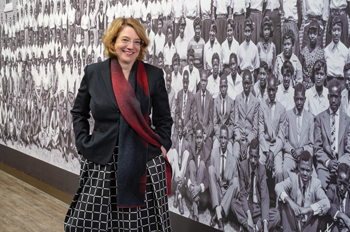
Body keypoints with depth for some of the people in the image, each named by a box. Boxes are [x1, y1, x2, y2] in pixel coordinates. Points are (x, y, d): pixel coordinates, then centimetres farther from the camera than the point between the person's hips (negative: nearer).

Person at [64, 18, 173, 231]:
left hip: (144, 163, 0)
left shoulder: (154, 75, 2)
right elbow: (78, 112, 17)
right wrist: (83, 143, 7)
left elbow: (164, 119, 13)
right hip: (102, 163, 1)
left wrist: (163, 145, 0)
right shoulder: (94, 73, 3)